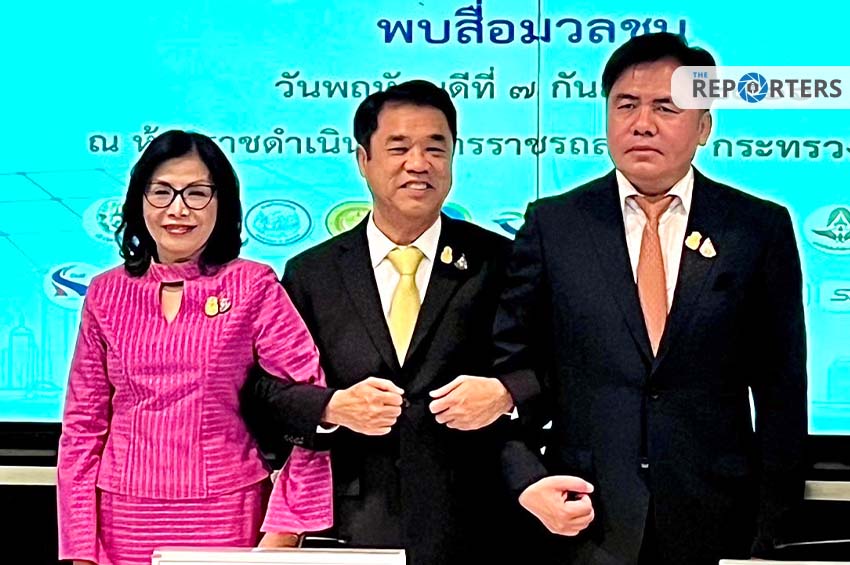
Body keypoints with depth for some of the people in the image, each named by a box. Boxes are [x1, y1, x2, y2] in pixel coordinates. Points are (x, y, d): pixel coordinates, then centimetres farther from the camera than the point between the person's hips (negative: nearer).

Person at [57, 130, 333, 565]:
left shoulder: (253, 286, -4)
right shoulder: (107, 293, 4)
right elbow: (83, 424, 6)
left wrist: (285, 526, -13)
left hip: (227, 519, -2)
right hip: (127, 523, 2)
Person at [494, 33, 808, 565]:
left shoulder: (762, 228, 1)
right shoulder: (552, 224, 1)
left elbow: (782, 390, 2)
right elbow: (511, 364, 3)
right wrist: (528, 481, -9)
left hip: (717, 522, 0)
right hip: (583, 520, 0)